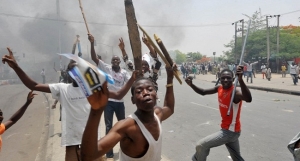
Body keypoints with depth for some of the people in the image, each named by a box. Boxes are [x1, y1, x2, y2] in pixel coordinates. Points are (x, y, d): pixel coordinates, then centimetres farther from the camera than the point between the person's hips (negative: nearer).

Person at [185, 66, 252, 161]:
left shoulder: (235, 92, -27)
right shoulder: (219, 88, -2)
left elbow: (248, 99, -49)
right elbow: (203, 92, 6)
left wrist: (240, 80, -63)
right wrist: (191, 85, -12)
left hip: (230, 131, -8)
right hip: (229, 130, 8)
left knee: (201, 145, -7)